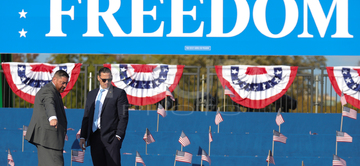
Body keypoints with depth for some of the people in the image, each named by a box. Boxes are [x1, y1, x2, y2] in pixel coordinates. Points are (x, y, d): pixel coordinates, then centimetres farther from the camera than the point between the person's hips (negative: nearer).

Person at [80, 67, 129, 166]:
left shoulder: (119, 93, 3)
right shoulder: (92, 94, 19)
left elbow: (123, 117, -3)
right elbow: (86, 117, 19)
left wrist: (119, 136, -12)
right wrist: (83, 137, 11)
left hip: (111, 139, -5)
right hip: (95, 138, 5)